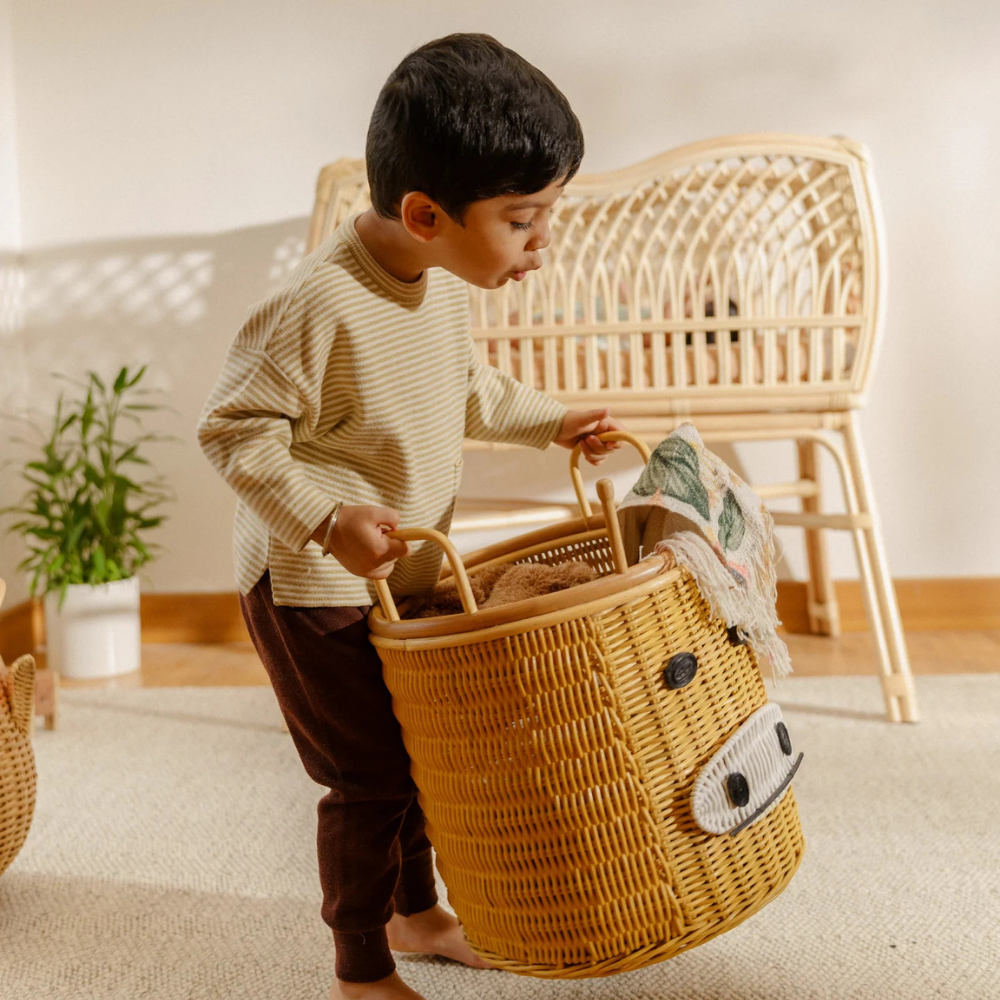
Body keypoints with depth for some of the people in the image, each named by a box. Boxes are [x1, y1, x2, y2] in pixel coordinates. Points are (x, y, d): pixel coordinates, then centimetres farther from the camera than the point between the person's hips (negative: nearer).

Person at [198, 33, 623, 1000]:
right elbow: (232, 428, -23)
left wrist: (550, 420, 10)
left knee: (418, 749, 20)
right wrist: (323, 519, -32)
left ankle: (415, 912, 42)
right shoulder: (317, 305, -28)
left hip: (404, 576, 8)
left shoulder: (441, 280, -1)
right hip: (313, 590, -8)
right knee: (369, 779, 1)